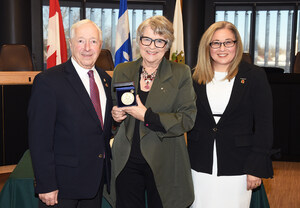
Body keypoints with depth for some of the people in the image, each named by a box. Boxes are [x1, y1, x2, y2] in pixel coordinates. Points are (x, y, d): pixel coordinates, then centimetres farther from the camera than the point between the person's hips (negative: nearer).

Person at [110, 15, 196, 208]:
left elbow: (188, 119, -9)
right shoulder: (122, 71, 7)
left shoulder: (181, 73, -2)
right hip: (127, 161, 2)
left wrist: (147, 116, -19)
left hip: (164, 163, -2)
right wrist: (115, 114, -6)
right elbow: (113, 106, 18)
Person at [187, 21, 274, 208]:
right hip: (200, 168, 2)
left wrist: (257, 168, -8)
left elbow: (264, 125, -4)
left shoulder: (255, 76, -2)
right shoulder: (196, 78, 6)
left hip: (237, 169, -2)